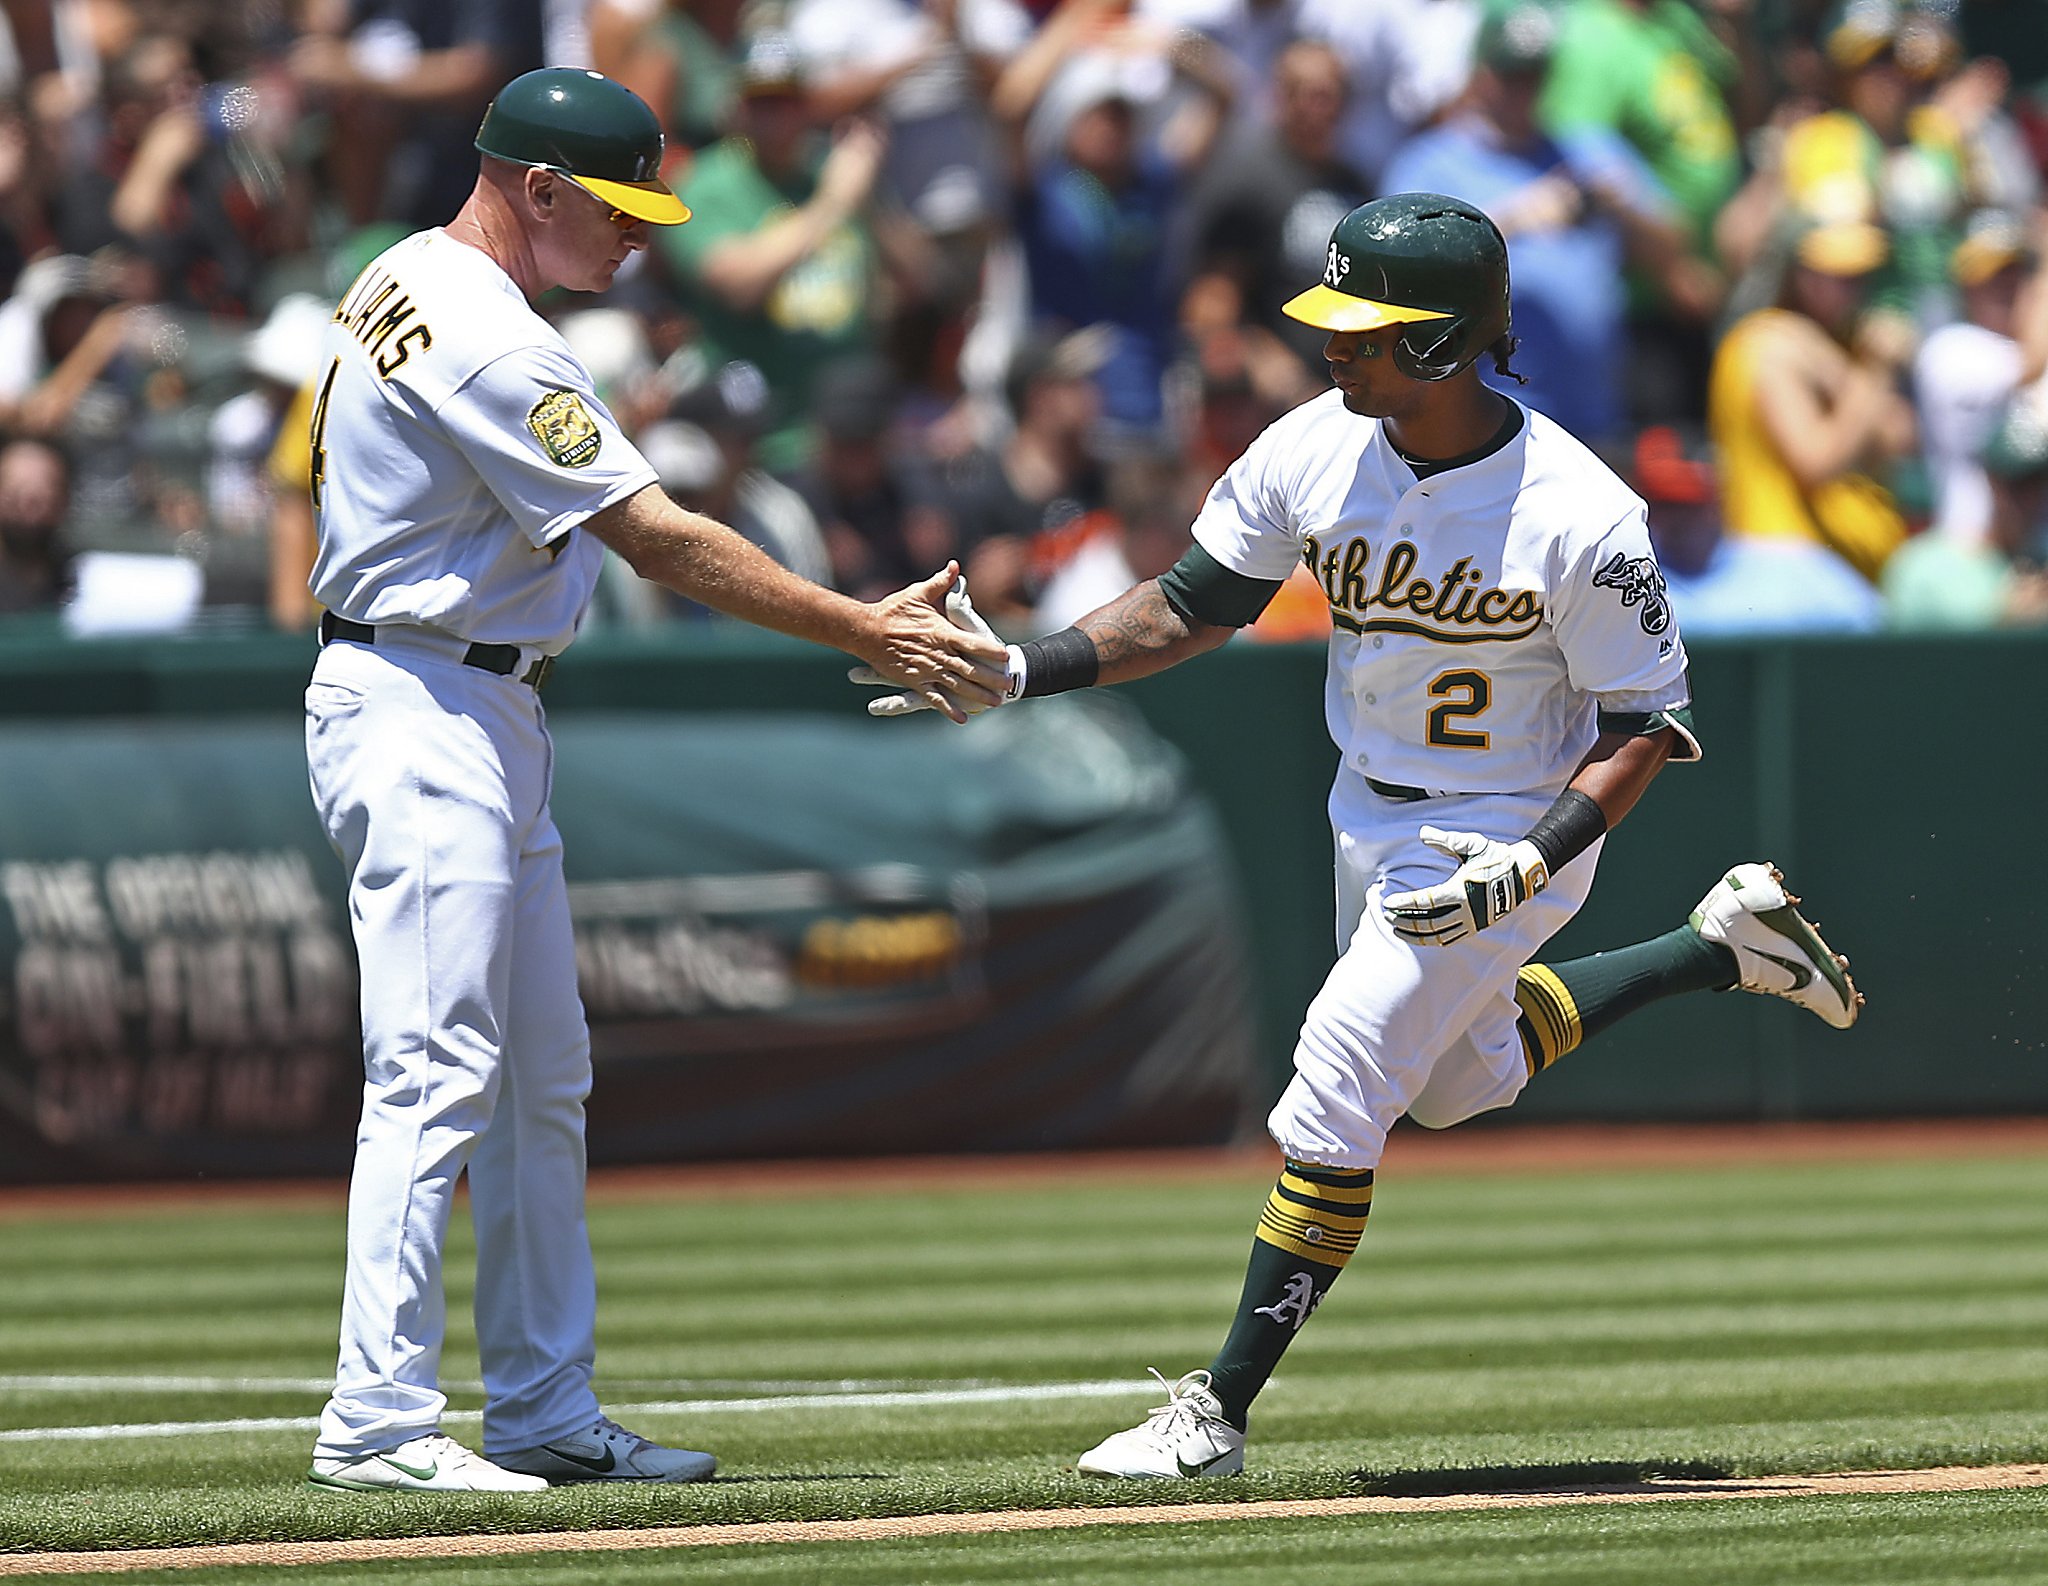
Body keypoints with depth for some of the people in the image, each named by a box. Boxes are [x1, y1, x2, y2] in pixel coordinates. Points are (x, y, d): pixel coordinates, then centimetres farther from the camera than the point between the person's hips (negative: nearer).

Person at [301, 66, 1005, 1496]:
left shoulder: (401, 289, 12)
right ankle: (380, 1423, -16)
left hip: (489, 724, 11)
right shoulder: (487, 345, -20)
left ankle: (547, 1416, 14)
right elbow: (661, 541, -21)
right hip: (423, 720, -11)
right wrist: (868, 635, -18)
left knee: (542, 1084, 12)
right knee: (439, 1074, -14)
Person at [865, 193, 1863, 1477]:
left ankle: (1220, 1412, -5)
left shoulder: (1583, 517, -27)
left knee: (1335, 1102, -14)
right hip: (1370, 817, 7)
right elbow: (1190, 608, -1)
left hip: (1509, 835, -7)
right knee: (1457, 1080, 26)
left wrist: (1531, 863, -30)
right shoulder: (1314, 454, -13)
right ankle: (1723, 946, 42)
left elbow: (1644, 724, -17)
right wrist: (1020, 673, -14)